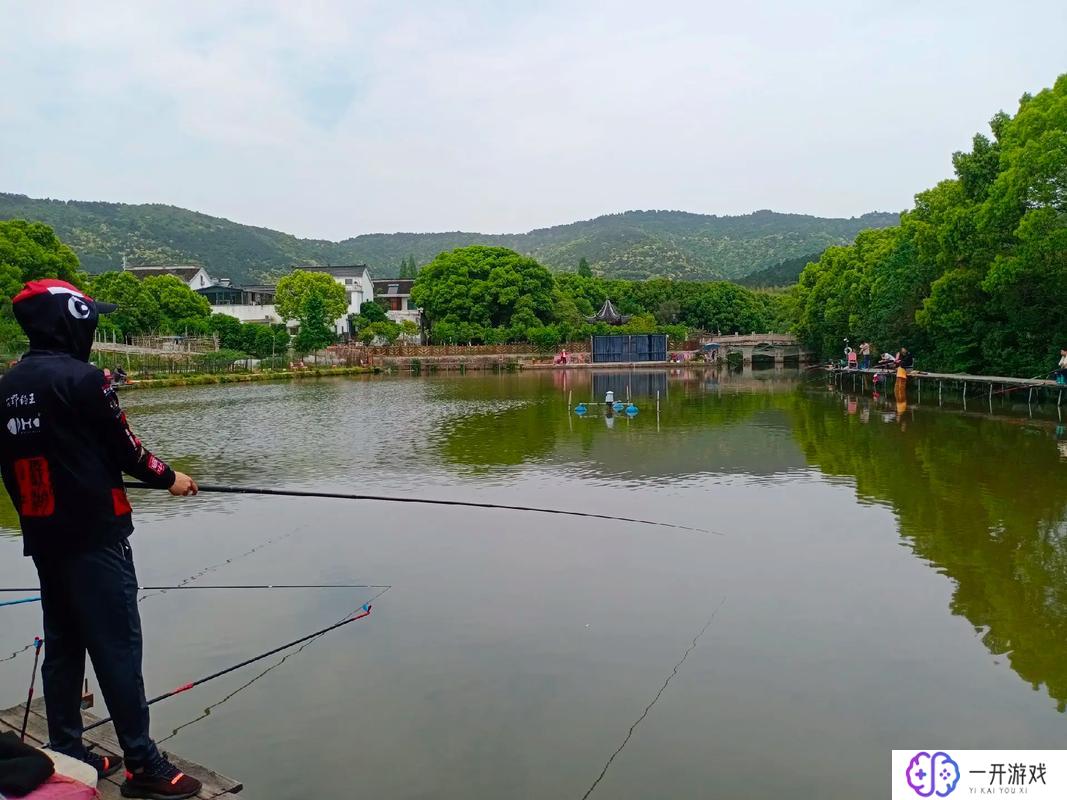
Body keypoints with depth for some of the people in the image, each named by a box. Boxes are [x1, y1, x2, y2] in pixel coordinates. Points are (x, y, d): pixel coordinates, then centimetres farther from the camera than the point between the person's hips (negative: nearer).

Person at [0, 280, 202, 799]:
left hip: (42, 539, 8)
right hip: (94, 538, -8)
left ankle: (66, 755, 24)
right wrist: (169, 478, 6)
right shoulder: (82, 379, -15)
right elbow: (124, 449, -10)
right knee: (117, 649, -3)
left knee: (61, 647, 15)